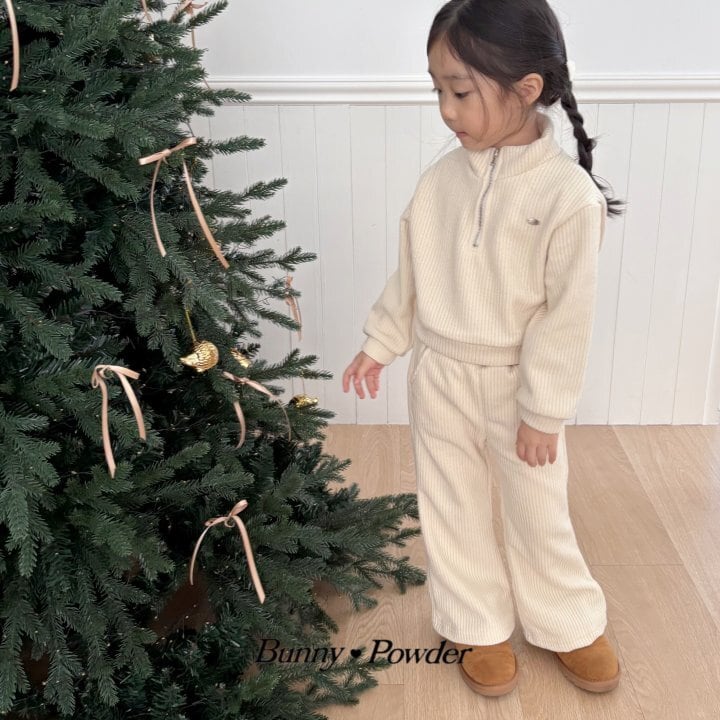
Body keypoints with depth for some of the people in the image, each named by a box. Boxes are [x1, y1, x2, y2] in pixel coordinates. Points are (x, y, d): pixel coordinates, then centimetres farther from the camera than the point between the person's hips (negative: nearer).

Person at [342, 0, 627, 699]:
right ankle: (481, 628, 38)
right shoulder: (441, 178, -5)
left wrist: (544, 410, -12)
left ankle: (567, 626, 40)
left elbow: (569, 314, -16)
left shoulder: (568, 192, -19)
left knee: (540, 514, 14)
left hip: (517, 385, -3)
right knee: (451, 511, 15)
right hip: (438, 377, 4)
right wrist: (380, 344, 8)